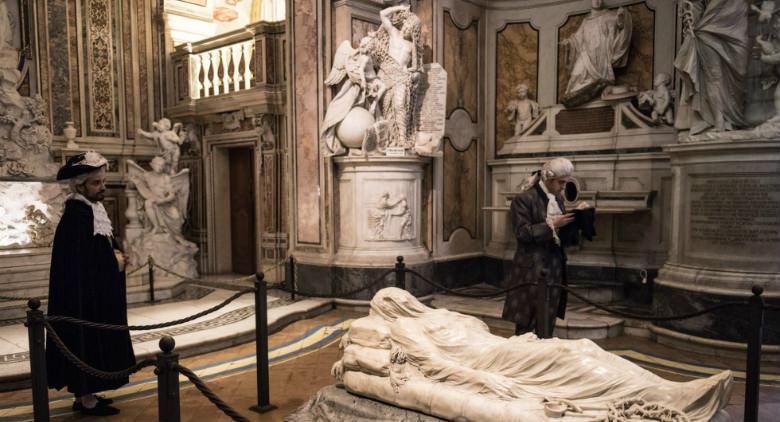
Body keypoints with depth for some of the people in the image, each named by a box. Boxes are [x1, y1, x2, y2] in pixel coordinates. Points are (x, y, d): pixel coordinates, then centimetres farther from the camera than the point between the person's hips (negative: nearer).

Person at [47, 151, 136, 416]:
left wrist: (115, 257, 1)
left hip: (95, 296, 10)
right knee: (87, 342, 0)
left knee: (93, 343, 15)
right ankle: (86, 400, 11)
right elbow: (79, 262, -24)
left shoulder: (90, 210, 10)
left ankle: (85, 394, 26)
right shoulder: (76, 215, -20)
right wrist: (114, 262, -13)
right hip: (84, 297, -10)